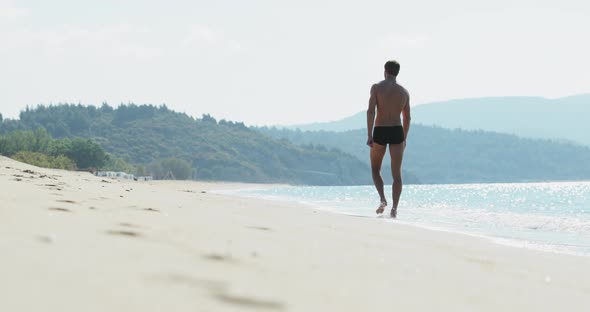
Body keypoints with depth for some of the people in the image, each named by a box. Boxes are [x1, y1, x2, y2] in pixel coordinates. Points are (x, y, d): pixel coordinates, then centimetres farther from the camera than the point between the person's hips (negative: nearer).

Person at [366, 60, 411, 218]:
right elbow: (407, 118, 12)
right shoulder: (404, 92, 7)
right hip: (397, 132, 2)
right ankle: (394, 208, -7)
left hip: (380, 132, -2)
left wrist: (369, 135, -14)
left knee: (375, 169, 17)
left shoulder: (376, 87, -4)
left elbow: (371, 111, -14)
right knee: (396, 173, 4)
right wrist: (404, 138, 24)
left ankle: (383, 199, -5)